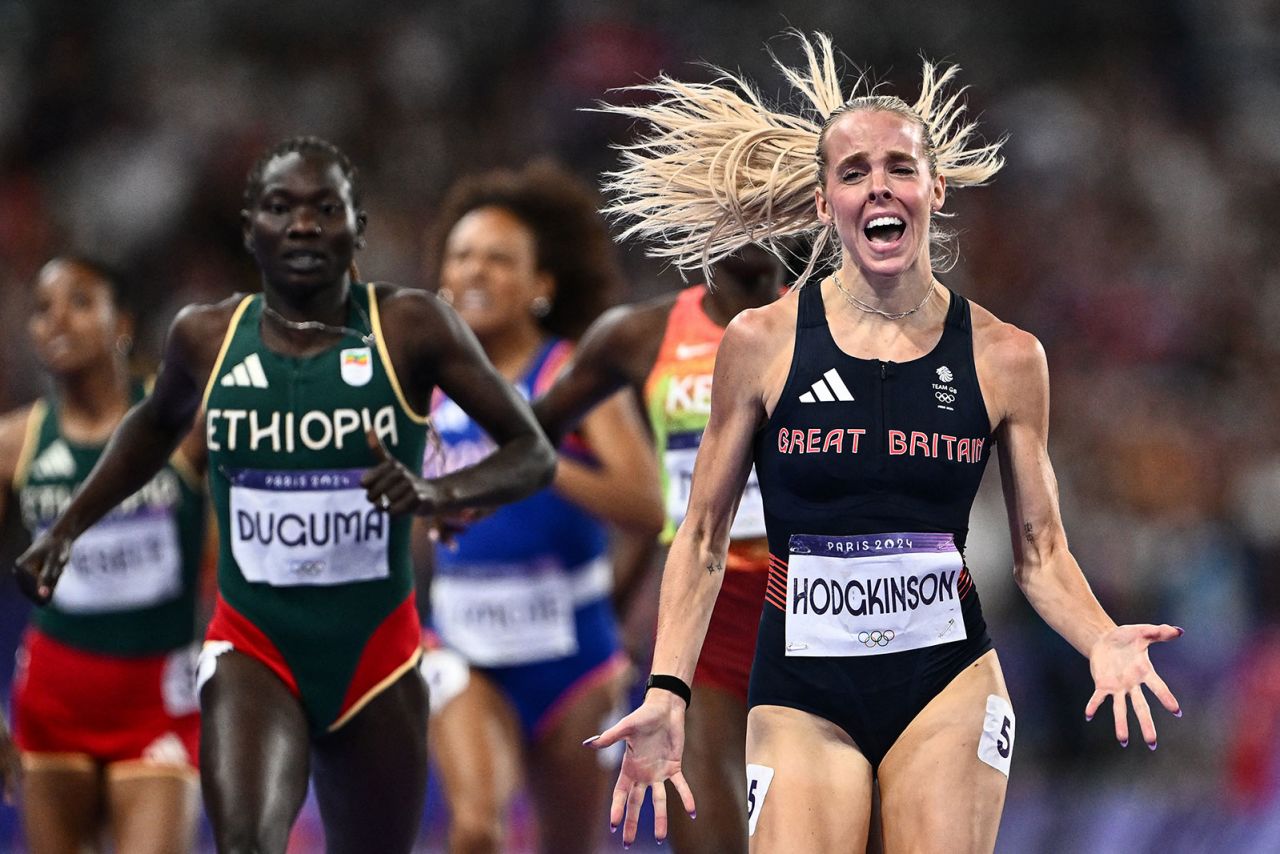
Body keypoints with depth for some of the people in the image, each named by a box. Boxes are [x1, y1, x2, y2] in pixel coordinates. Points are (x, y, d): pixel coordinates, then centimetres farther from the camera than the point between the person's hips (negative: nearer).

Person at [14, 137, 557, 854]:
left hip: (376, 654, 0)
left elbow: (535, 454, -7)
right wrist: (68, 528, 14)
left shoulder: (411, 327, -8)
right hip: (253, 649, 0)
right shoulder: (207, 337, -1)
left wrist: (435, 494, -25)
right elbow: (158, 424, 22)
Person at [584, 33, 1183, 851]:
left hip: (948, 685, 1)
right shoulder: (761, 343, -1)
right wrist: (667, 691, -6)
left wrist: (1102, 640, -13)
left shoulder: (1007, 358, 2)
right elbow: (704, 539, 5)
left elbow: (1040, 550, 7)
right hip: (801, 691, -1)